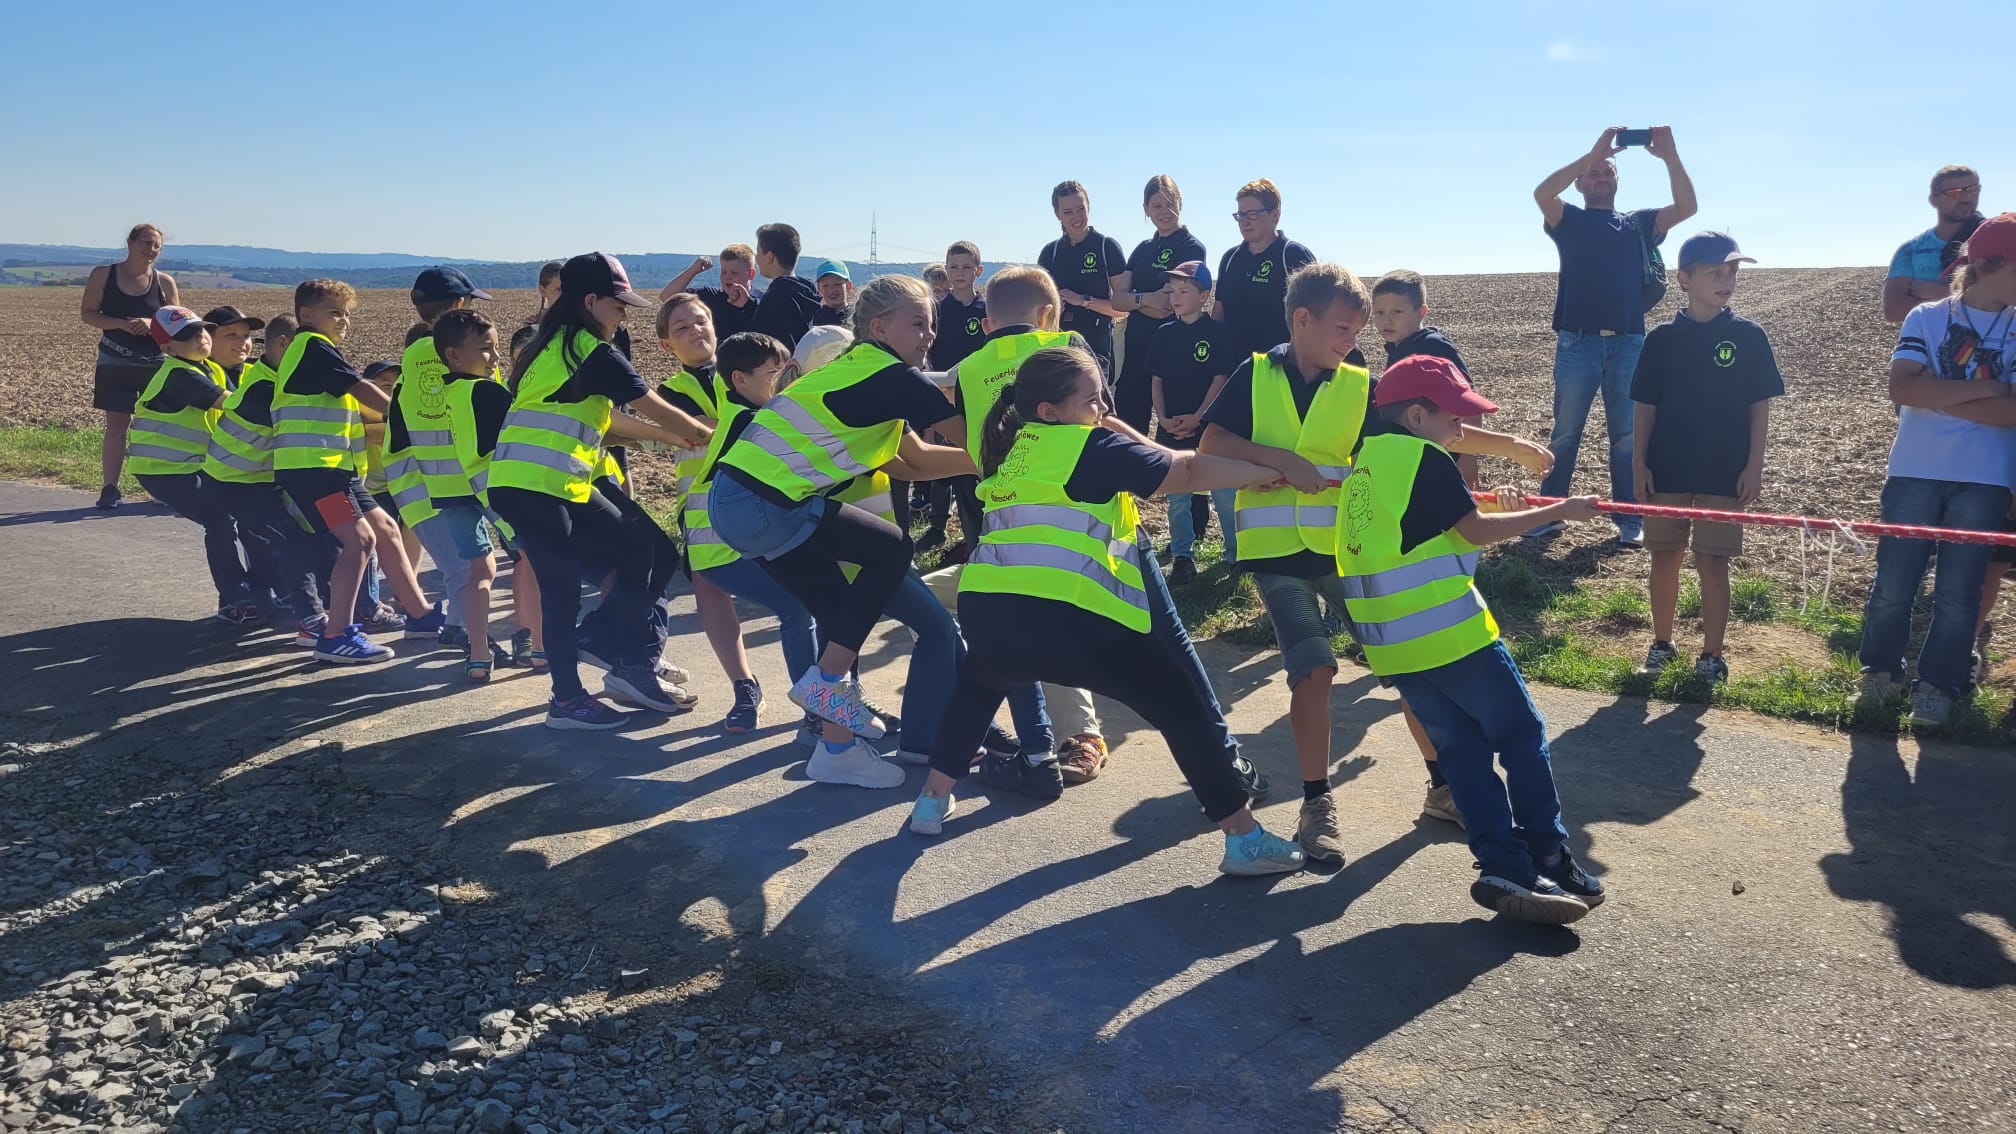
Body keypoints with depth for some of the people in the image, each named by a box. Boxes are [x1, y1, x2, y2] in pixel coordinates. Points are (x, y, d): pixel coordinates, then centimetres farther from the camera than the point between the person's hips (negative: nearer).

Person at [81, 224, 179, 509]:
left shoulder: (164, 282, 5)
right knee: (116, 425, 0)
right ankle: (110, 488, 5)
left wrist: (151, 323, -14)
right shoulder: (103, 275, 3)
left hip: (157, 364, 1)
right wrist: (121, 323, -16)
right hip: (115, 364, -1)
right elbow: (89, 315, 0)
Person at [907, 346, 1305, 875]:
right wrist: (1270, 471, 15)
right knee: (1178, 705, 10)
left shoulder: (1011, 451, 22)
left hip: (985, 612, 6)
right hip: (1067, 618, -6)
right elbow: (1186, 471, 8)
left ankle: (934, 798, 37)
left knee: (981, 678, 40)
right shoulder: (1092, 447, 3)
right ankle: (1245, 838, 12)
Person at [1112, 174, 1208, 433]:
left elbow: (1174, 304, -14)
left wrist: (1135, 300, -3)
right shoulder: (1143, 249, 14)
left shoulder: (1192, 248, -5)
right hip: (1137, 346, 7)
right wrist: (1146, 299, -13)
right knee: (1126, 421, 9)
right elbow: (1117, 300, 5)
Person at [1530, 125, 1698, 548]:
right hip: (1578, 342, -2)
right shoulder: (1569, 221, 8)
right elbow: (1542, 193, -12)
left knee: (1627, 435, 5)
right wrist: (1593, 152, -15)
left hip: (1629, 343, 2)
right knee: (1565, 433, 2)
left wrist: (1669, 157, -10)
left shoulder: (1639, 223, 16)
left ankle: (1629, 519, 11)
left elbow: (1686, 207, 1)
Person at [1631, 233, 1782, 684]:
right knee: (1665, 557, 9)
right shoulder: (1663, 338, 1)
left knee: (1713, 563, 1)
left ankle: (1712, 655, 13)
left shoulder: (1748, 337, -2)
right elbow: (1646, 407, 4)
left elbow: (1759, 406, 0)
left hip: (1725, 472, -1)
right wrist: (1639, 463, -1)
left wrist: (1754, 466, -5)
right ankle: (1662, 643, 24)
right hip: (1667, 468, 1)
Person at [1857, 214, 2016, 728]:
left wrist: (1936, 396, -13)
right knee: (1893, 584, 2)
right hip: (1915, 473, -1)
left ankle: (1937, 686, 15)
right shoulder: (1926, 318, 2)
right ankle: (1880, 671, 22)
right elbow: (1902, 387, -13)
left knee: (1959, 592, 3)